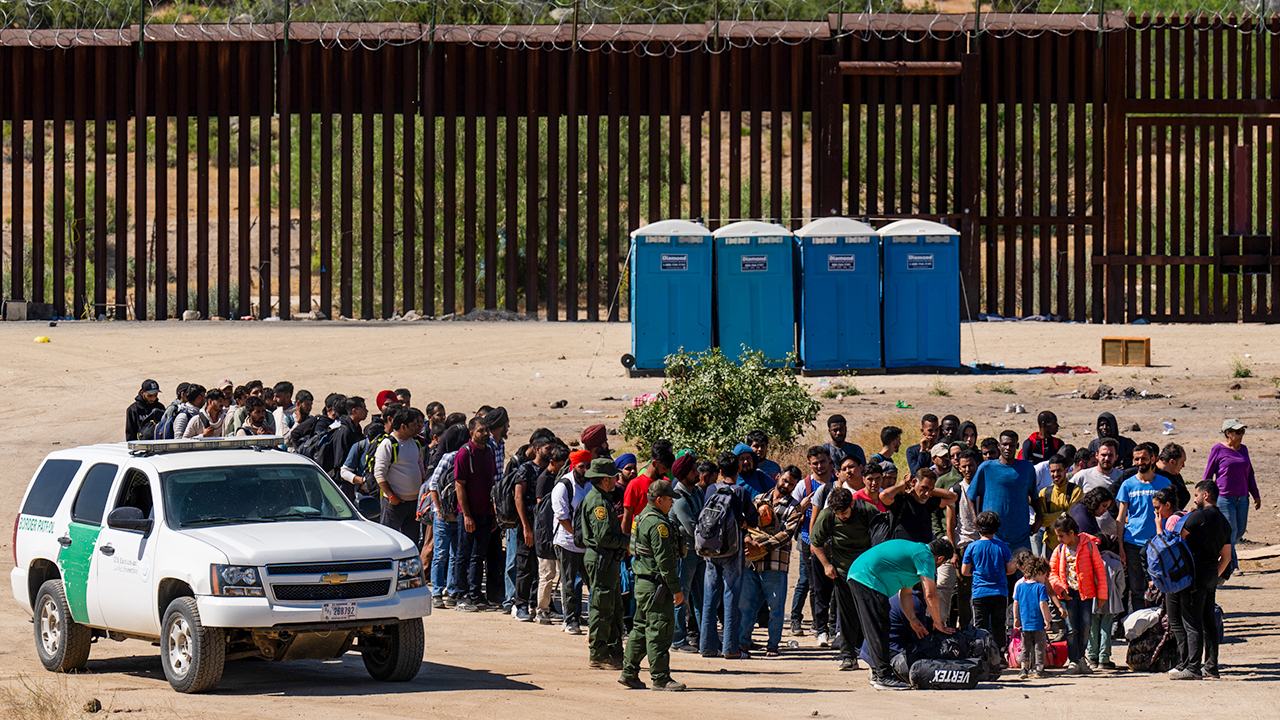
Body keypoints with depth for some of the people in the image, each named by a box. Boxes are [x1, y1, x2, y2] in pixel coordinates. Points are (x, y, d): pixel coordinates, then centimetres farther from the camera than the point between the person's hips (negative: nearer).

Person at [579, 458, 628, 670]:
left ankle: (615, 654, 19)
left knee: (615, 608, 14)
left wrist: (625, 541, 10)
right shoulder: (597, 502, -17)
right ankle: (597, 655, 0)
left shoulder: (601, 499, 17)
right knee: (602, 608, -5)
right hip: (601, 559, -11)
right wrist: (627, 543, -12)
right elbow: (604, 537, -23)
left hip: (609, 561, 11)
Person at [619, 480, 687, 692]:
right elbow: (664, 559, -21)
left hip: (642, 583, 10)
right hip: (656, 585, -10)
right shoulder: (657, 524, -19)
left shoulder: (643, 517, 14)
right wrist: (676, 589, -17)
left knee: (641, 628, 16)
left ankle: (629, 673, 19)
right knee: (659, 631, -6)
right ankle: (660, 678, -3)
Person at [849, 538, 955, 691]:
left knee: (873, 631, 16)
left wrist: (913, 621, 23)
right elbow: (930, 594, -9)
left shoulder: (915, 549, 24)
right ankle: (883, 678, -9)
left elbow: (904, 593, 27)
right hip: (869, 580, -11)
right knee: (878, 631, -9)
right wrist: (939, 624, -1)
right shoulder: (925, 556, -7)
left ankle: (877, 674, 22)